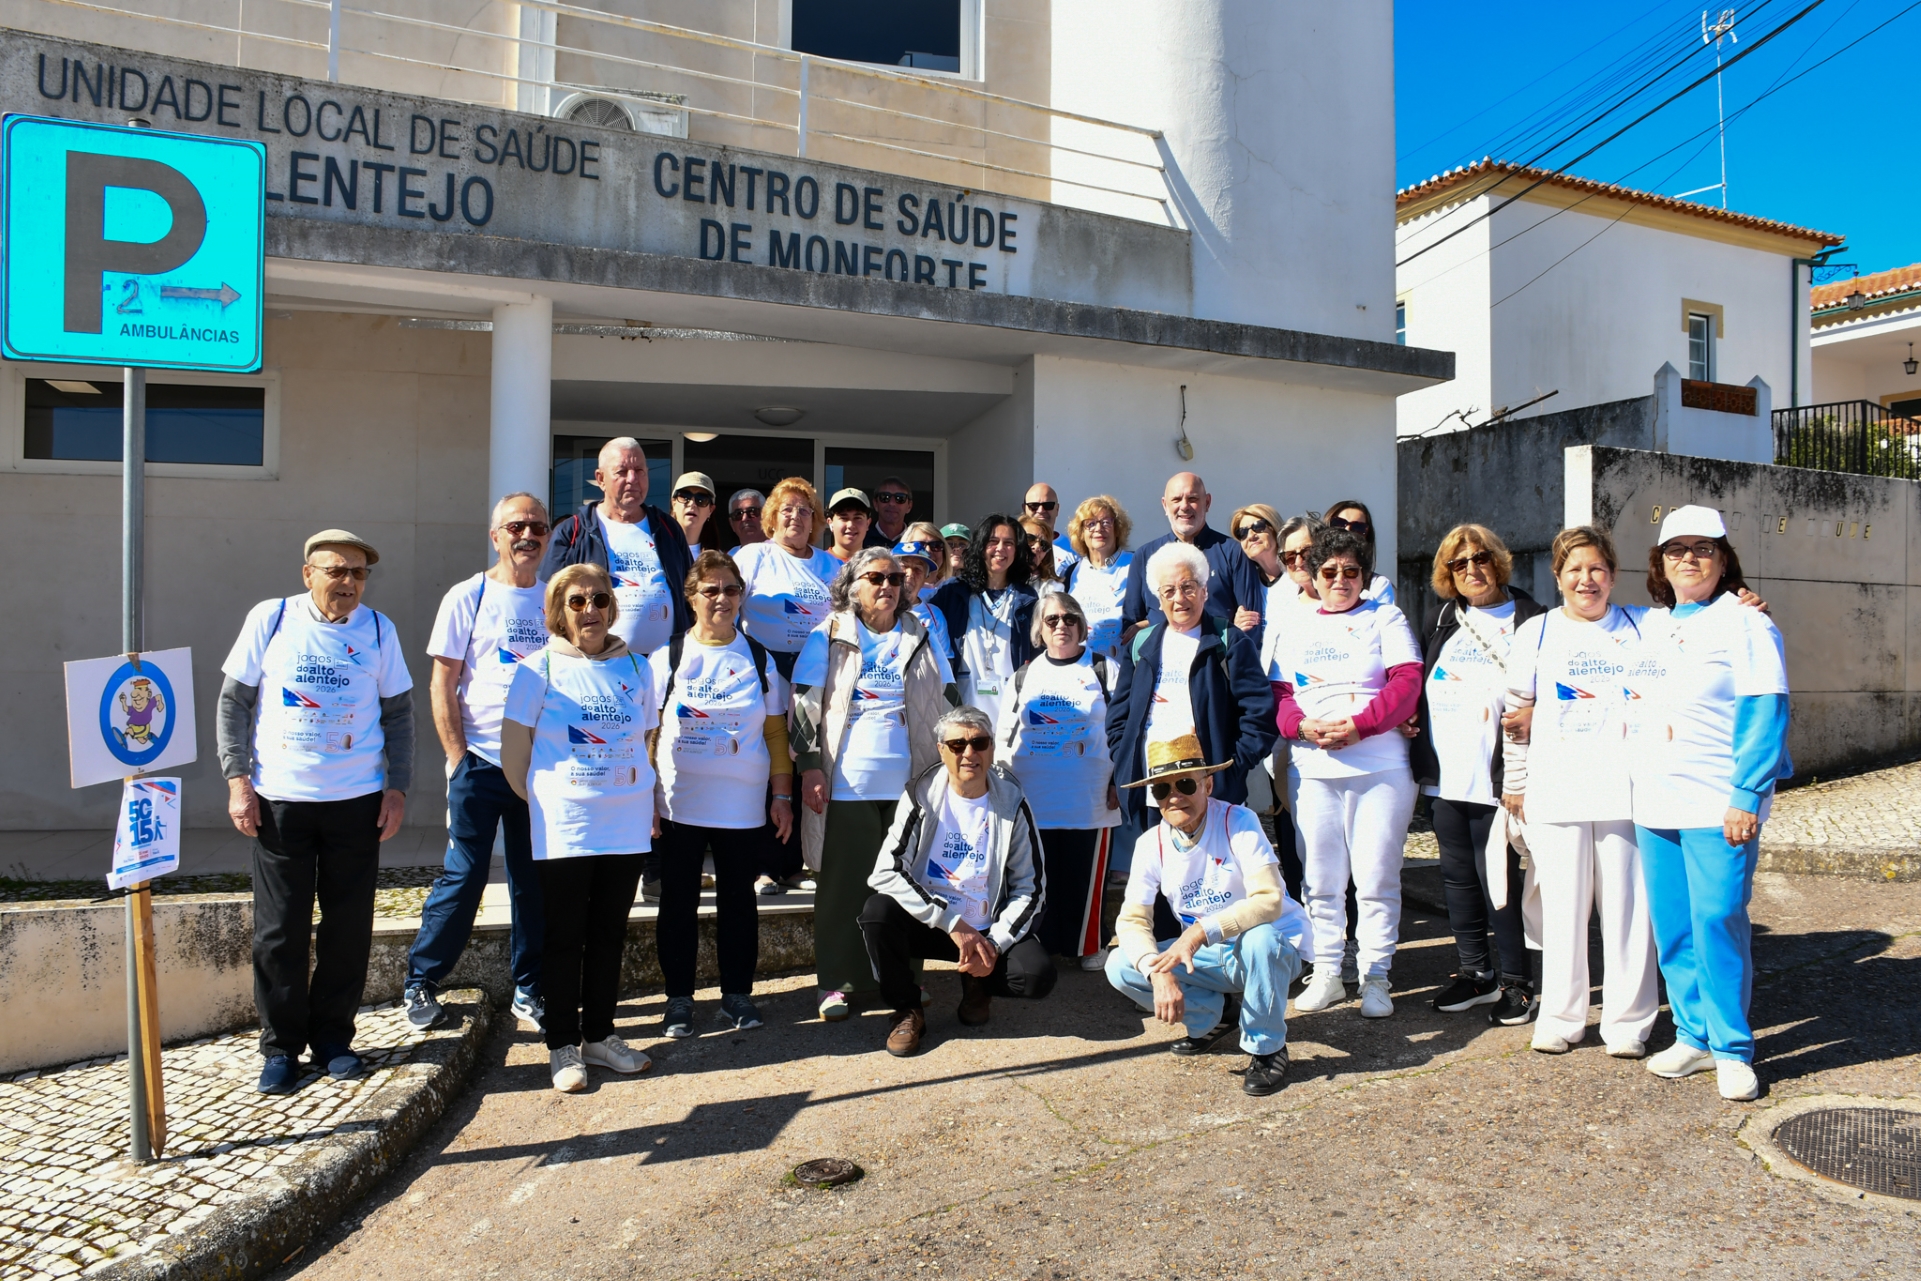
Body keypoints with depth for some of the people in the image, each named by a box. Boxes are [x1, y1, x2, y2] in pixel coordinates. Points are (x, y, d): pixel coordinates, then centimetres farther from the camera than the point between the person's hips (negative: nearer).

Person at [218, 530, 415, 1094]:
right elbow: (234, 700, 3)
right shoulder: (270, 619, -1)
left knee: (349, 926, 7)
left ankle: (333, 1037, 22)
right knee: (280, 929, 5)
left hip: (357, 801, 1)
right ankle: (281, 1045, 19)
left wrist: (397, 787, 2)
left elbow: (398, 711, 8)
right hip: (279, 799, -1)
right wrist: (238, 779, -4)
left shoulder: (378, 629, 3)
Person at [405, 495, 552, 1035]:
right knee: (464, 875, 1)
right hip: (481, 762, -3)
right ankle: (421, 982, 20)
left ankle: (529, 990, 21)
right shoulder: (468, 597, 0)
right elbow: (442, 685, -1)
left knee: (534, 881, 9)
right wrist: (457, 757, -7)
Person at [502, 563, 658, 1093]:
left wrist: (647, 804, 7)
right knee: (564, 938, 5)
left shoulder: (635, 668, 7)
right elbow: (513, 756, 0)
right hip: (563, 829, -3)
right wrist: (544, 803, 4)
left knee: (610, 935, 11)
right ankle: (563, 1047, 17)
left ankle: (600, 1035, 25)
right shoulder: (538, 670, -2)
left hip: (627, 827, 3)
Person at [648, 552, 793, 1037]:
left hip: (744, 806, 1)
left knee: (738, 899, 8)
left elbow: (776, 731, 7)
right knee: (679, 901, 7)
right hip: (680, 805, -1)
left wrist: (782, 795, 3)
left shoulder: (759, 659, 6)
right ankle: (679, 997, 19)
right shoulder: (668, 657, 2)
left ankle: (737, 993, 20)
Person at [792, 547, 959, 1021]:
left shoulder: (921, 638, 11)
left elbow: (948, 704, 14)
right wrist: (810, 767, -8)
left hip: (911, 782, 3)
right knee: (844, 883, 2)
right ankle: (838, 981, 12)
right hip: (848, 782, -2)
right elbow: (805, 705, 0)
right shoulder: (828, 637, 4)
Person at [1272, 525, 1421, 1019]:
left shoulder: (1385, 619, 8)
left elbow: (1406, 682, -4)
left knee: (1376, 878, 0)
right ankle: (1326, 974, 18)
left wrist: (1359, 724, -16)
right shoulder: (1296, 628, 16)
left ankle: (1375, 978, 12)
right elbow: (1278, 693, 9)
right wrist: (1305, 725, -12)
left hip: (1381, 768, -2)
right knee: (1320, 879, 6)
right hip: (1311, 769, 3)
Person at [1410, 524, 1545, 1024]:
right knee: (1457, 874, 12)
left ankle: (1516, 982, 13)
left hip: (1497, 774, -5)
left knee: (1498, 877, -2)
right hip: (1445, 773, 5)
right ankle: (1475, 971, 26)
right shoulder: (1439, 618, 14)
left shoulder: (1530, 620, -1)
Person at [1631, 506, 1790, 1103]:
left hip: (1718, 806, -6)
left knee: (1718, 923, -5)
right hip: (1655, 804, 6)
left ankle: (1732, 1049, 8)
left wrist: (1746, 797, -17)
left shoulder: (1746, 624, -5)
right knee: (1672, 928, 9)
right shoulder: (1650, 626, 14)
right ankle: (1694, 1035, 22)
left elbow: (1765, 716, -11)